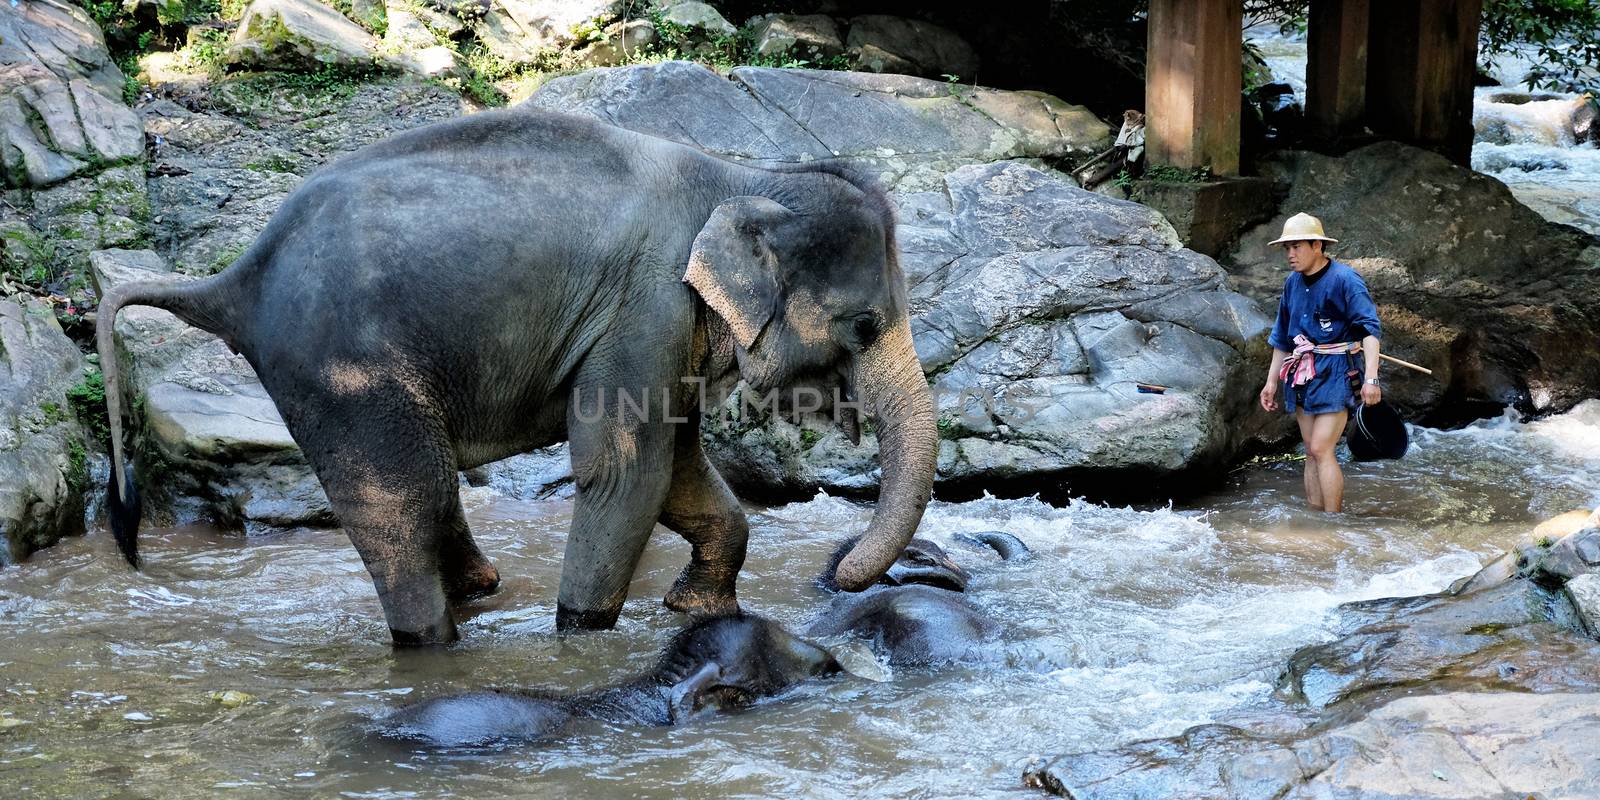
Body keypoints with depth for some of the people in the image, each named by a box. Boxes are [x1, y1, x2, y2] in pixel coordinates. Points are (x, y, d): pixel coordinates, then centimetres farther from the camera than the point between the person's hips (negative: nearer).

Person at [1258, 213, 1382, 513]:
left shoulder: (1344, 279, -11)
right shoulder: (1292, 283, 12)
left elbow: (1370, 329, -17)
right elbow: (1282, 337, 22)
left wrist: (1371, 378, -26)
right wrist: (1271, 380, 21)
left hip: (1335, 371, -7)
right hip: (1302, 373, 7)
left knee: (1321, 449, -13)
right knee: (1312, 453, 8)